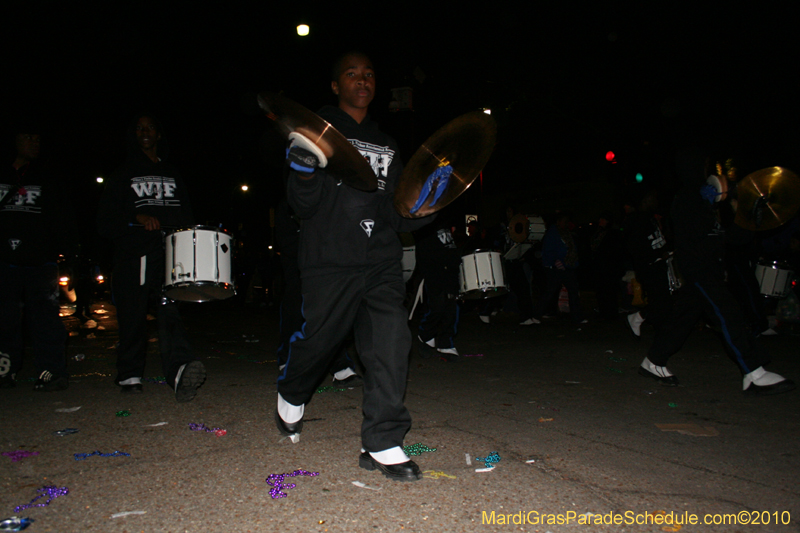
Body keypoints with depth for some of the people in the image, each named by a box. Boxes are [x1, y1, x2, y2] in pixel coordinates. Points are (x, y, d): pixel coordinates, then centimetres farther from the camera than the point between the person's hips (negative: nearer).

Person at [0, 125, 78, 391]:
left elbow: (63, 220, 6)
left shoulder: (48, 180, 12)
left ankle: (52, 371, -1)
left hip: (40, 262, -2)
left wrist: (68, 251, -4)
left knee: (45, 319, -5)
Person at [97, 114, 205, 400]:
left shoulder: (172, 175, 23)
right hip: (133, 254, 0)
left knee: (169, 310, -17)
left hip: (169, 253, 0)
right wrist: (137, 218, -11)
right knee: (132, 316, 2)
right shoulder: (124, 175, 16)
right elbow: (105, 218, 8)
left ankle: (179, 369, -34)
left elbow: (185, 215, 21)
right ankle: (129, 375, 17)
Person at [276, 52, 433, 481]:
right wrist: (304, 172, -23)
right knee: (317, 337, 4)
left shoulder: (386, 145, 20)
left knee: (390, 339, -8)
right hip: (330, 259, -3)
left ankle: (382, 443, 2)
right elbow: (304, 205, -3)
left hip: (382, 260, 4)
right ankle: (291, 396, 38)